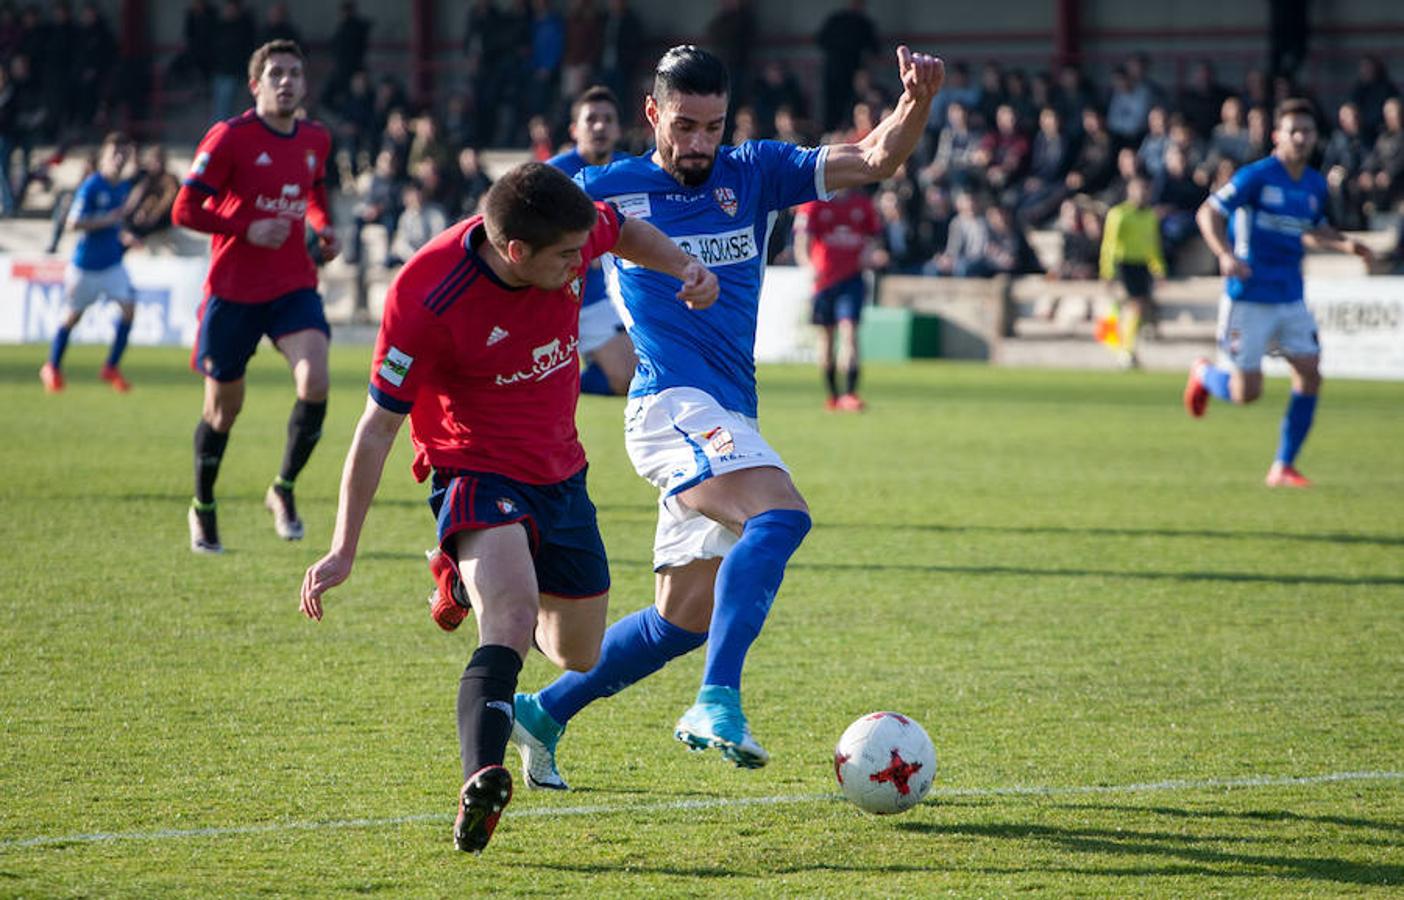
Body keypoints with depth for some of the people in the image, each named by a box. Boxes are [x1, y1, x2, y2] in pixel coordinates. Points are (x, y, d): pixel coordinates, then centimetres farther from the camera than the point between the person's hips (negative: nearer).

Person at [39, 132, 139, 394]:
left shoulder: (124, 186, 3)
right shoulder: (91, 186, -17)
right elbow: (74, 222, -22)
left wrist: (123, 236, 2)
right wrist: (109, 219, -26)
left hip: (112, 262, 5)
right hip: (86, 262, -5)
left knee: (128, 306, -12)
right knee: (74, 314, 9)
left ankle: (111, 368, 1)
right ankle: (52, 368, 28)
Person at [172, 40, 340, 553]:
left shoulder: (316, 140, 7)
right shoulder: (230, 138, -10)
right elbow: (185, 211, -10)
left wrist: (324, 230, 7)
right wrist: (247, 230, -21)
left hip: (294, 287, 3)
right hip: (233, 290, -3)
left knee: (315, 383, -20)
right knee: (223, 409, 7)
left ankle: (283, 490, 1)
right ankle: (202, 510, 30)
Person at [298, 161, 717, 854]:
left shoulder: (572, 234, -13)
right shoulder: (426, 299, -27)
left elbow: (624, 232, 14)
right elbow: (378, 428, -19)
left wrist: (682, 268, -7)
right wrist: (343, 551, -18)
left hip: (560, 471, 6)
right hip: (477, 473, -6)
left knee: (579, 656, 17)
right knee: (512, 621, -33)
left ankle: (468, 581, 45)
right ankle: (480, 782, -49)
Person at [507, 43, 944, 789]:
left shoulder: (755, 176, 10)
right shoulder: (608, 191, 2)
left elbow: (874, 161, 1)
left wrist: (916, 104, -17)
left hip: (726, 421, 6)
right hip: (672, 405, -6)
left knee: (683, 621, 9)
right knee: (780, 515, -32)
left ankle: (543, 712, 24)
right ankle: (716, 702, -40)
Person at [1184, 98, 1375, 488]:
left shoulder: (1315, 184, 8)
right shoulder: (1256, 176, -12)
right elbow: (1208, 213, -11)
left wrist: (1346, 244, 6)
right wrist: (1225, 255, -28)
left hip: (1290, 298, 6)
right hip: (1248, 298, -6)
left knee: (1310, 374, -6)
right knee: (1247, 393, -5)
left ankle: (1283, 466, 5)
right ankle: (1203, 373, 31)